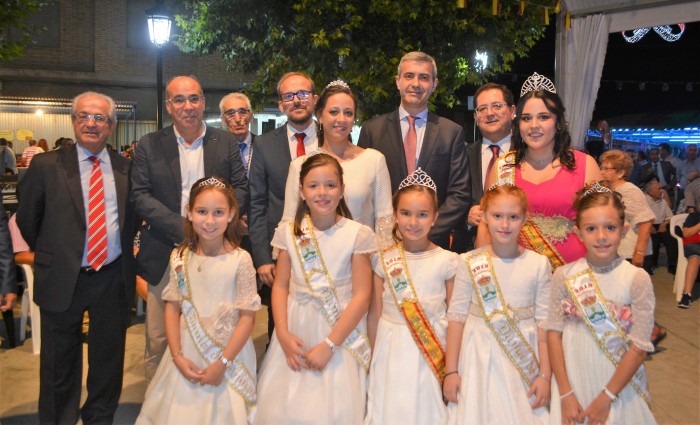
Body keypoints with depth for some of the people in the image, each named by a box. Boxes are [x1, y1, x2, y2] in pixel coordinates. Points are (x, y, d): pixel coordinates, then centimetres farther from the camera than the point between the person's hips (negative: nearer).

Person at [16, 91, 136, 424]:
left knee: (109, 361, 16)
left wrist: (124, 255, 9)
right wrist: (50, 255, 11)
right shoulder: (46, 165, -3)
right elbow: (27, 220, 5)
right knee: (59, 365, 13)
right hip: (62, 281, -2)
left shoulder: (127, 168, 3)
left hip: (113, 280, 2)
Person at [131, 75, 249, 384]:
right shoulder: (150, 145, 3)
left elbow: (240, 187, 4)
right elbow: (140, 196, -3)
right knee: (158, 339, 5)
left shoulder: (225, 143, 6)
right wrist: (183, 227, -16)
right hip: (166, 255, 0)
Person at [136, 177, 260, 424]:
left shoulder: (240, 260, -12)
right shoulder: (179, 258, -1)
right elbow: (172, 309, 2)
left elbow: (247, 317, -11)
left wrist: (222, 363, -13)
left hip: (229, 354, -3)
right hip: (187, 354, 3)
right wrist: (178, 357, -6)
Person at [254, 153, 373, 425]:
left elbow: (361, 296, -10)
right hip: (295, 333, 3)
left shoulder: (356, 234, -8)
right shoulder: (290, 232, 3)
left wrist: (329, 344, -14)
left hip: (340, 333, -3)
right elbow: (280, 285, 5)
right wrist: (283, 334, -8)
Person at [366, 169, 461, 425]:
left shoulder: (448, 261, -5)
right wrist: (372, 357, 3)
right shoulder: (383, 260, -2)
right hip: (391, 351, 1)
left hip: (433, 353, -1)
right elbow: (374, 314, 1)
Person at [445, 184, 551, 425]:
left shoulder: (539, 264, -3)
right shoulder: (470, 263, -4)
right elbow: (457, 316, -2)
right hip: (479, 358, 0)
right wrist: (451, 371, -3)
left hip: (523, 358, 0)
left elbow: (544, 323, -2)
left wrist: (545, 375, -3)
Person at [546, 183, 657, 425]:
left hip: (619, 383, -1)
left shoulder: (637, 279, -11)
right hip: (572, 380, 1)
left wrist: (606, 398, -10)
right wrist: (566, 393, -8)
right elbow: (554, 332, -4)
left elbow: (639, 348, -10)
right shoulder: (564, 276, -6)